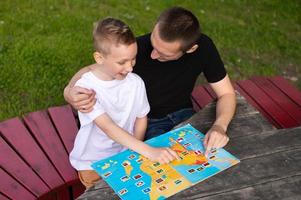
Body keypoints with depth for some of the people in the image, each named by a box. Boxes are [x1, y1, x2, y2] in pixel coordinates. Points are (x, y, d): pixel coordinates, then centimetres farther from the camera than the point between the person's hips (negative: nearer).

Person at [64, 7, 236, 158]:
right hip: (146, 121, -2)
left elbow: (226, 93, -9)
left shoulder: (203, 47, -19)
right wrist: (70, 90, -34)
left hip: (183, 115, 3)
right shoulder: (138, 49, -26)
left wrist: (220, 126, -30)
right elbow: (91, 70, -11)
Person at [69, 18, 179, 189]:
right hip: (92, 162, -3)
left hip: (125, 155, 3)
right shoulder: (85, 87, -24)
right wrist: (149, 152, -39)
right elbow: (108, 127, -33)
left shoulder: (135, 82, -13)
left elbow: (141, 118, 2)